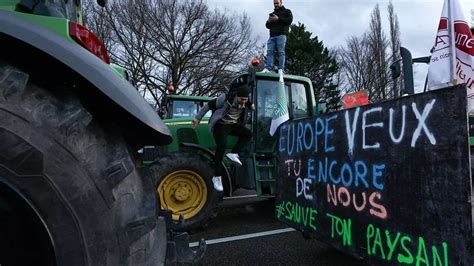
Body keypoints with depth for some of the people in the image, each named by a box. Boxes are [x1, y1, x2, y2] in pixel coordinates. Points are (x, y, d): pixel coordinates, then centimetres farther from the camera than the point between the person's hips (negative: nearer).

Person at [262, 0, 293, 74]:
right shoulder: (272, 14, 31)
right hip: (272, 35, 5)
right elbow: (268, 26, 28)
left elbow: (289, 20, -2)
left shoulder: (287, 11, 16)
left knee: (281, 52, -13)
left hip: (281, 35, -5)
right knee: (269, 52, -9)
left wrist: (278, 19, -9)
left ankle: (281, 69, -17)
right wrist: (268, 21, 5)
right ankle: (268, 68, -16)